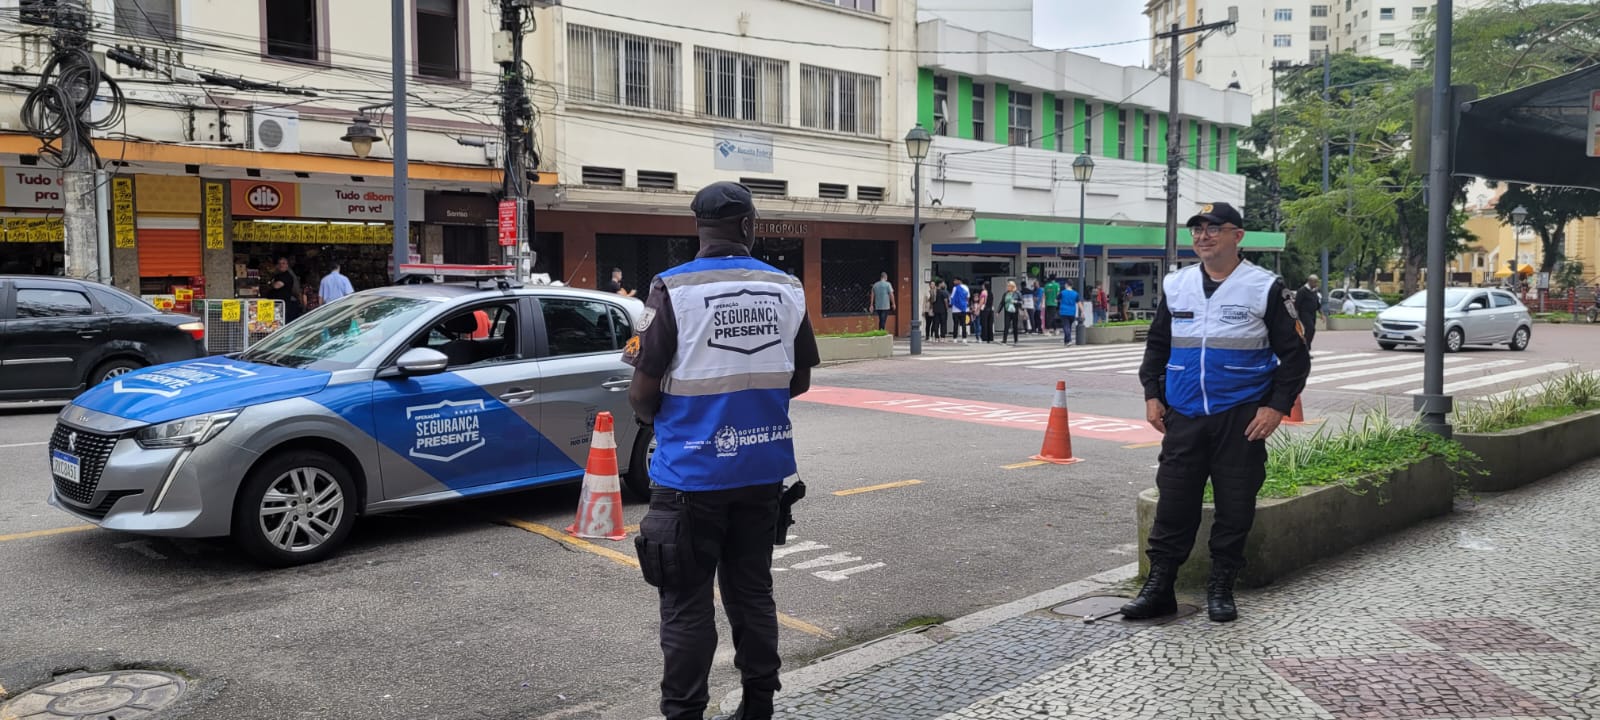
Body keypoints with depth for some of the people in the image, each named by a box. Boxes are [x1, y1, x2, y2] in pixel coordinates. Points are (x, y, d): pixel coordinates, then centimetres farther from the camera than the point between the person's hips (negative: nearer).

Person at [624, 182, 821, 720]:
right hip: (762, 468, 5)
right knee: (752, 593, 16)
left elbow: (643, 397, -11)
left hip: (692, 473, -4)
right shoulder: (787, 289, 1)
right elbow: (799, 382, 10)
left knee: (687, 605, 6)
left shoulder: (673, 289, -12)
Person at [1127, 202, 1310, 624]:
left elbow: (1294, 354, 1)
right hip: (1183, 417, 3)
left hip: (1241, 419, -2)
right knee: (1173, 504, 3)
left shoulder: (1265, 288, -1)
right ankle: (1159, 587, 11)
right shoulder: (1175, 286, 10)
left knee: (1235, 507, 5)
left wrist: (1276, 407, -8)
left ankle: (1221, 589, 18)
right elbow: (1157, 344, 18)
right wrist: (1152, 394, 7)